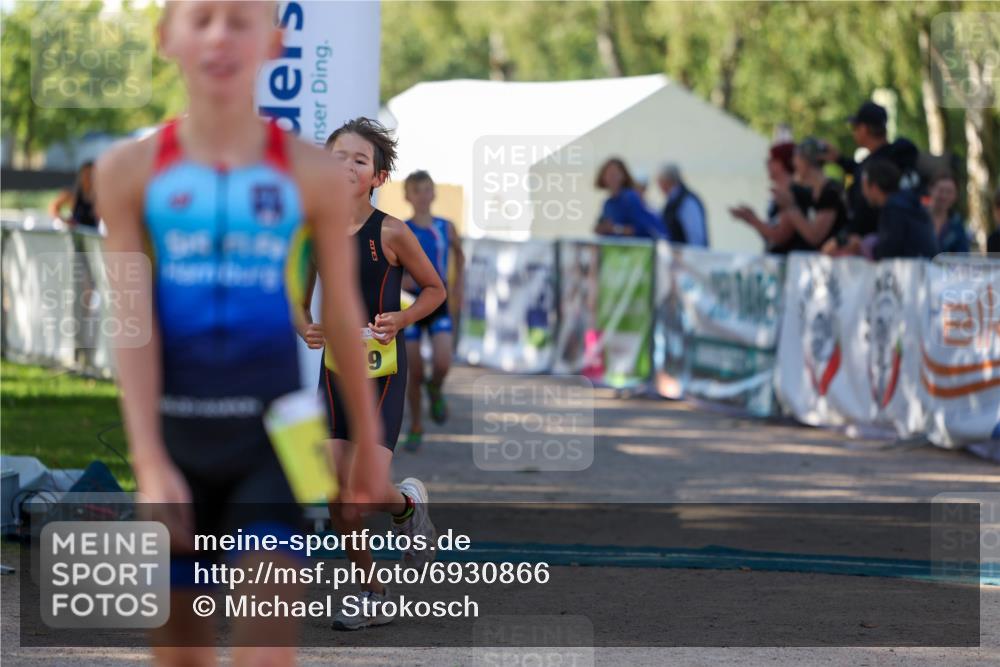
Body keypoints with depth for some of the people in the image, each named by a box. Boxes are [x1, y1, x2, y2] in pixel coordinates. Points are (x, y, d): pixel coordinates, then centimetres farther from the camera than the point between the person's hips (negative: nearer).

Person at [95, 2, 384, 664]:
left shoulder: (314, 174, -1)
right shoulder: (131, 170, 0)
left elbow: (342, 314, 8)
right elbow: (132, 322, -6)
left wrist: (368, 445, 15)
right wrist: (150, 462, -14)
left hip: (272, 435, -1)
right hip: (174, 433, 2)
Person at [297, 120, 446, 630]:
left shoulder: (391, 233, -12)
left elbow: (435, 290, 1)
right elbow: (300, 302, 12)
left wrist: (401, 319, -16)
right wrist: (305, 329, -9)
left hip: (383, 372, -4)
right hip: (336, 369, 4)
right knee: (336, 496, 0)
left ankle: (408, 503, 21)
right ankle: (373, 599, 16)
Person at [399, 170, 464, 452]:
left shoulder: (445, 228, 1)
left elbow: (459, 252, 21)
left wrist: (458, 283, 15)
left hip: (437, 303, 1)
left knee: (442, 364, -18)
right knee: (415, 373, 0)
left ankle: (435, 390, 17)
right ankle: (416, 427, 16)